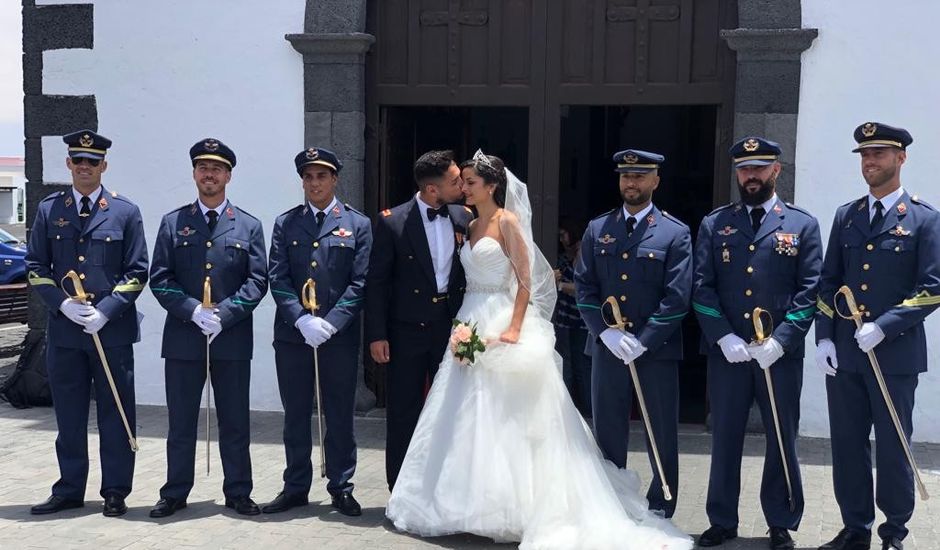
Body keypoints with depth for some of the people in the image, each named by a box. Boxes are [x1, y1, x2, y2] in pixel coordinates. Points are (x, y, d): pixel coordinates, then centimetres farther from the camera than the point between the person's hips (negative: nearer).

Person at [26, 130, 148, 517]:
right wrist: (63, 304, -8)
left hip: (113, 330, -2)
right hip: (63, 330, 2)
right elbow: (36, 267, 8)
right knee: (69, 415, 10)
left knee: (115, 415, 4)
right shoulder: (49, 210, 8)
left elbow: (137, 272, -1)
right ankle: (69, 491, 21)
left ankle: (115, 492, 14)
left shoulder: (125, 212, 2)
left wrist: (105, 311, -12)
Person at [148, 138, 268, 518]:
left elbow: (257, 281, 0)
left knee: (235, 422, 7)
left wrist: (224, 314, -13)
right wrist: (193, 311, -13)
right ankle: (175, 494, 17)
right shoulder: (173, 223, 7)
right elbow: (159, 279, 1)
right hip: (182, 339, 0)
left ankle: (238, 493, 17)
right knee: (180, 422, 7)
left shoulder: (249, 226, 7)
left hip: (233, 339, 0)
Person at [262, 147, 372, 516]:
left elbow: (359, 283, -3)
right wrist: (302, 320, -14)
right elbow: (278, 279, 0)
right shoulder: (286, 223, 8)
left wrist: (329, 323, -14)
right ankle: (295, 487, 19)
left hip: (339, 336, -2)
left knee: (340, 416, 5)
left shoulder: (357, 224, 3)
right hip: (292, 334, 2)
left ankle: (341, 488, 16)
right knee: (295, 416, 9)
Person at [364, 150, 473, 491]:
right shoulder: (392, 222, -8)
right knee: (404, 412, 5)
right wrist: (376, 334, -9)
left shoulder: (464, 218, 2)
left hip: (452, 326, 3)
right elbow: (377, 281, -6)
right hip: (408, 330, -3)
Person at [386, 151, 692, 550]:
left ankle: (510, 505, 1)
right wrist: (463, 325, 6)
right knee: (470, 419, 8)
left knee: (503, 418, -6)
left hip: (502, 323, -8)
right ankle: (471, 503, 14)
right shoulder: (471, 226, 15)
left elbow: (526, 282, -12)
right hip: (471, 323, 8)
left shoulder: (507, 221, -7)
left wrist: (514, 330, -21)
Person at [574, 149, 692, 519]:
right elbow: (584, 287, 4)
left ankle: (660, 511, 20)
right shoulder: (597, 229, 8)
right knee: (607, 433, 10)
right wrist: (607, 333, -10)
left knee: (662, 435, 7)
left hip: (658, 350, -3)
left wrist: (642, 342, -15)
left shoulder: (676, 233, -2)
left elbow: (677, 297, -8)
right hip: (607, 347, 3)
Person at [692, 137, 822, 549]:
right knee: (724, 438, 9)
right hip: (726, 352, 1)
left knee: (782, 441, 7)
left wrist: (780, 340, -13)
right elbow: (702, 286, 2)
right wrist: (724, 336, -10)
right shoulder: (714, 225, 9)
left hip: (781, 355, -1)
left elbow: (809, 291, -2)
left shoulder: (802, 225, 4)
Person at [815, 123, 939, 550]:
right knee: (847, 445, 9)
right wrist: (824, 338, 1)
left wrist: (884, 327, -17)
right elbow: (828, 282, 11)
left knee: (892, 447, 5)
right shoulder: (845, 216, 11)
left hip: (895, 353, -4)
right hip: (843, 353, 4)